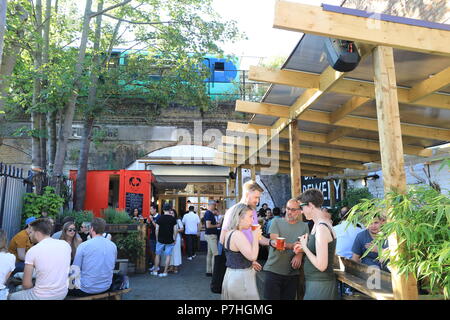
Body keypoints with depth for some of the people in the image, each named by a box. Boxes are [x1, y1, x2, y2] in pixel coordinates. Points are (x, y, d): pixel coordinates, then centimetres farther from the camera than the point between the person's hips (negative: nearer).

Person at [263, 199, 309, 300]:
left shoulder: (304, 226, 7)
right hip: (274, 270, -2)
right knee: (271, 297, 1)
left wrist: (299, 254, -19)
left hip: (293, 272, 2)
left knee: (289, 297, 9)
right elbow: (275, 242, -10)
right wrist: (293, 246, -23)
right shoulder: (276, 222, 1)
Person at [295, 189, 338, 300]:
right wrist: (304, 248, 6)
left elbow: (321, 265, -25)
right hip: (318, 281, 9)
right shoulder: (320, 224, 6)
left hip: (320, 284, -9)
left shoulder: (321, 228, -23)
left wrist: (304, 247, -14)